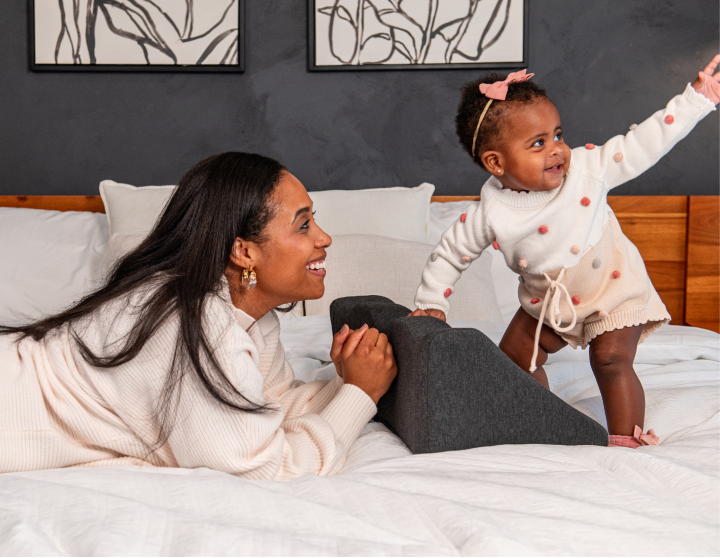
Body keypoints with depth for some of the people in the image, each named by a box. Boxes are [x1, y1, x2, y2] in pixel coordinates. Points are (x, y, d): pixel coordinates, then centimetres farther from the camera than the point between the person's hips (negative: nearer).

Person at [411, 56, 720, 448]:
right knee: (515, 356, 10)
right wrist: (431, 304, -8)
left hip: (613, 289, -3)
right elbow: (449, 255, -9)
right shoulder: (490, 213, -22)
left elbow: (644, 144, -21)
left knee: (611, 358, -15)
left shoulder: (587, 168, -25)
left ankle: (626, 441, -2)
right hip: (547, 304, 3)